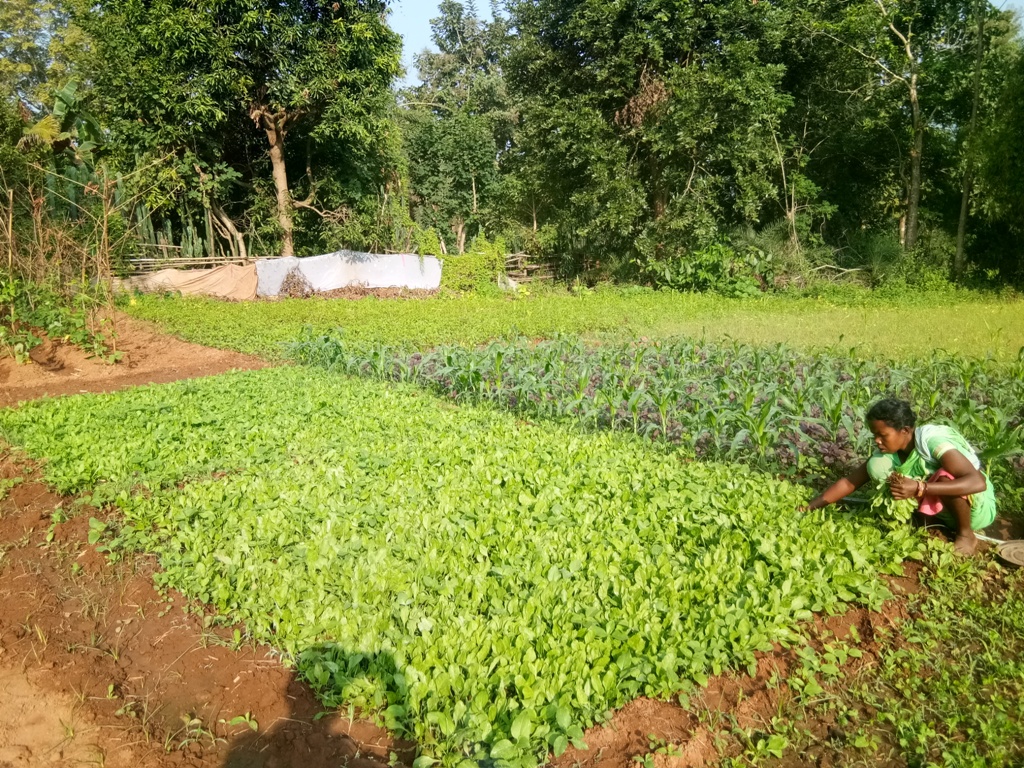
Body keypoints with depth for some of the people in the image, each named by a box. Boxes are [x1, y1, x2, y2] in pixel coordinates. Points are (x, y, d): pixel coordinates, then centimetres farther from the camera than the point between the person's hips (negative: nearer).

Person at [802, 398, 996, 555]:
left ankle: (966, 535, -9)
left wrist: (919, 488, -46)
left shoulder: (932, 441, -31)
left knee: (946, 477, -37)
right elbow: (849, 482, -9)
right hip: (944, 511, 5)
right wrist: (809, 508, -18)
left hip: (979, 508, -5)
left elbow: (978, 482, -41)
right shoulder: (888, 450, -13)